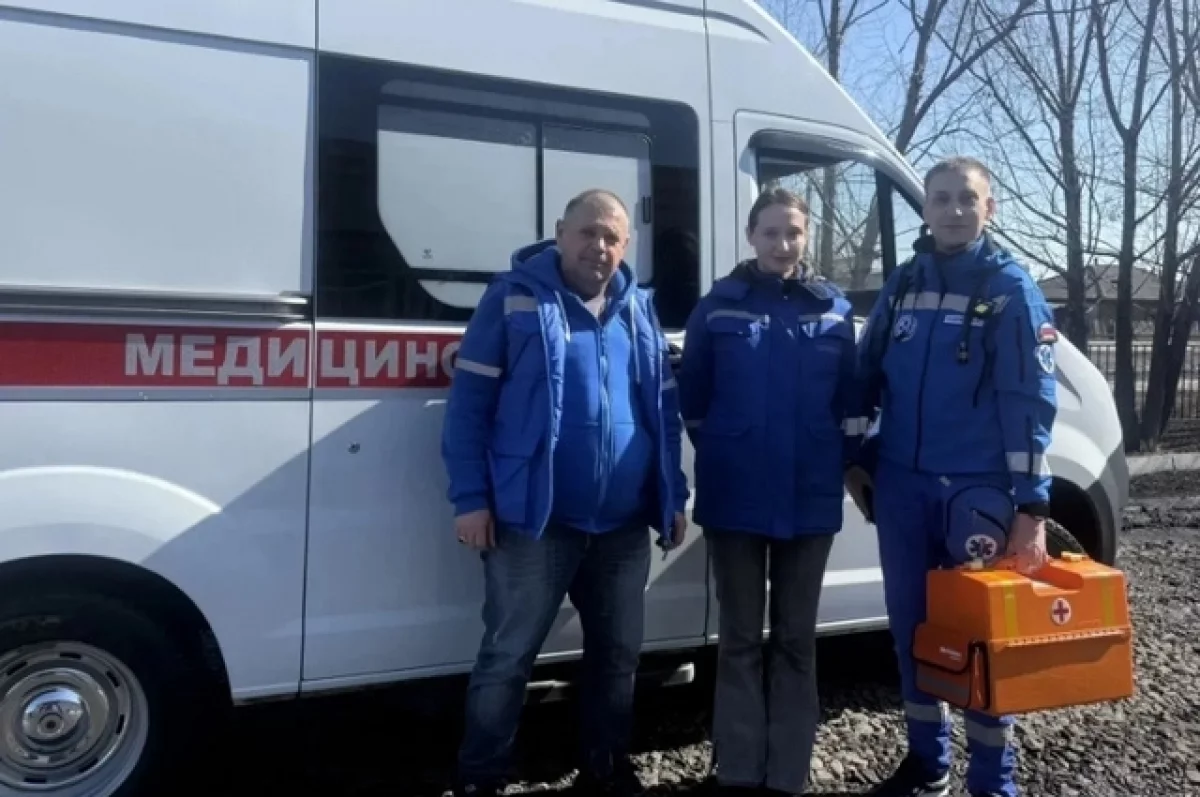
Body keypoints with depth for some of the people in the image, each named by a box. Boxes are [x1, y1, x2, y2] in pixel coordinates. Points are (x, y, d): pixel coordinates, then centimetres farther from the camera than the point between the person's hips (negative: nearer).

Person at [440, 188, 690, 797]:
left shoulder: (638, 310, 12)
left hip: (625, 523, 5)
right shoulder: (515, 297, -3)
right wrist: (471, 498, -13)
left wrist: (674, 495, 11)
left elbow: (664, 408, 16)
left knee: (617, 653, 17)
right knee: (508, 657, 4)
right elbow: (469, 402, -7)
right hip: (536, 520, -5)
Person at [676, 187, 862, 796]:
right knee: (740, 639, 8)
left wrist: (834, 462, 1)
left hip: (809, 499, 1)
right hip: (734, 499, -1)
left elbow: (849, 401, 6)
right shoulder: (719, 305, -1)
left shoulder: (834, 310, 3)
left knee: (795, 639, 10)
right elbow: (692, 396, 3)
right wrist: (722, 452, 6)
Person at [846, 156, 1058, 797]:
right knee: (911, 624, 12)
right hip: (900, 485, 4)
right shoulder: (902, 284, 9)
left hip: (979, 489, -4)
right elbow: (866, 375, 14)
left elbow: (1031, 403, -9)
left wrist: (1031, 506, -14)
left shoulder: (1011, 288, -4)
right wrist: (855, 460, 9)